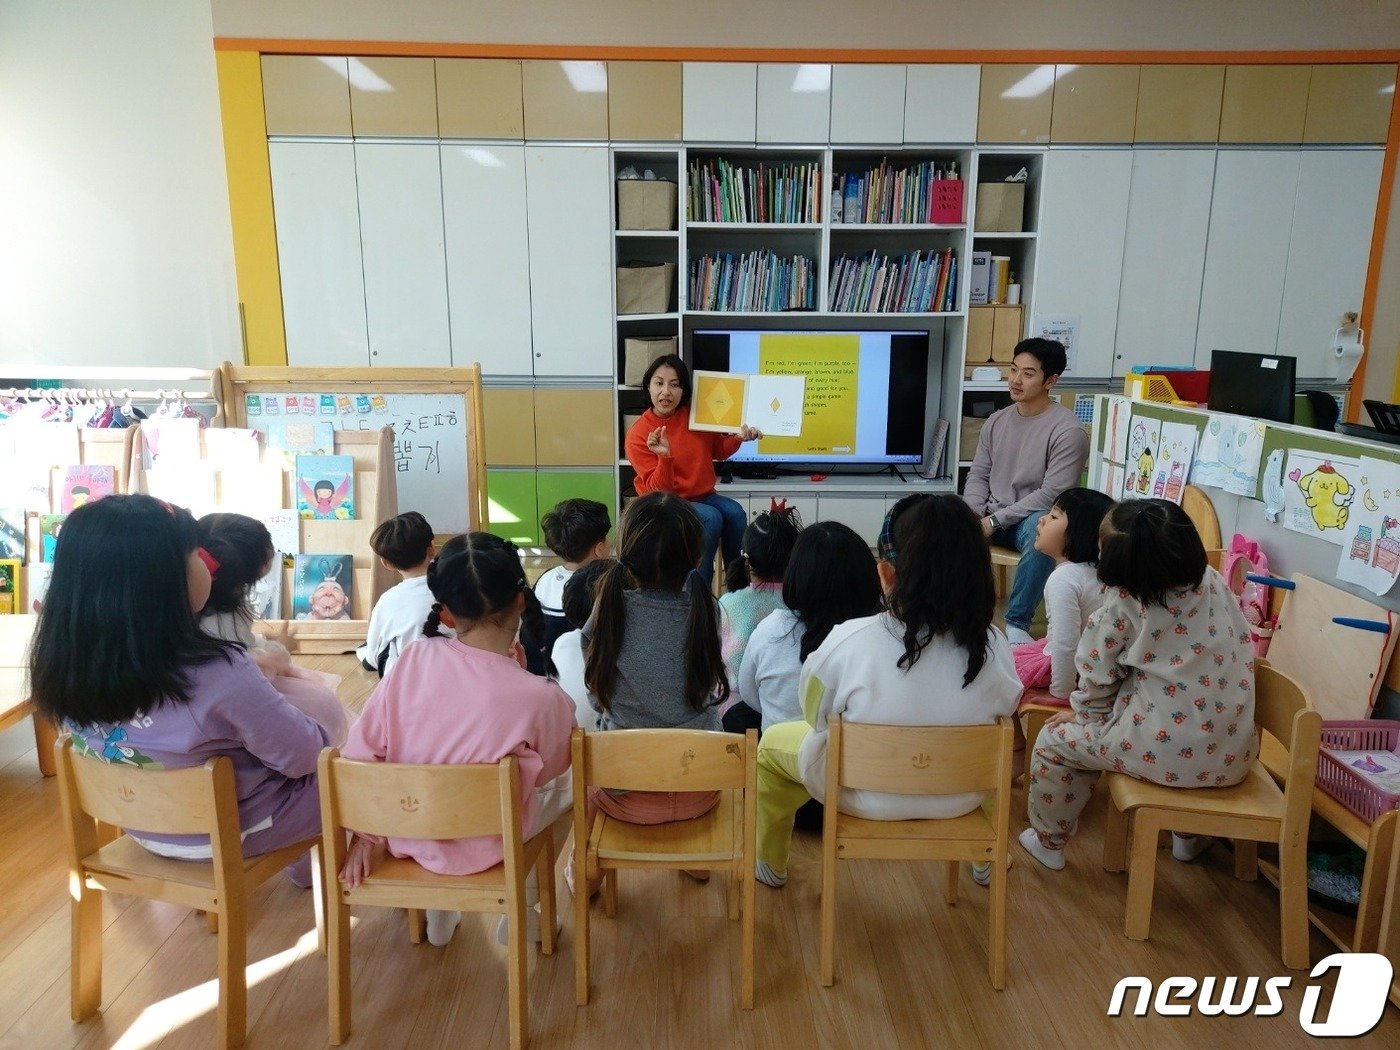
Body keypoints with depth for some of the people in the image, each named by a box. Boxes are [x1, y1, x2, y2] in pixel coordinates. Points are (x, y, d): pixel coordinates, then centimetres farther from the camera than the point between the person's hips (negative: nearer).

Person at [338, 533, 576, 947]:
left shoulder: (413, 659, -17)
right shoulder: (541, 698, -25)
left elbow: (361, 751, -11)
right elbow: (546, 772, -5)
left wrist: (363, 835, 3)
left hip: (405, 837, 3)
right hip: (481, 850, -3)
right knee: (570, 782, 23)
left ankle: (439, 913, 42)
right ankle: (523, 908, 32)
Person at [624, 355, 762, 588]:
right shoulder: (638, 434, -16)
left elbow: (719, 451, 14)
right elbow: (657, 490, -19)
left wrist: (739, 438, -7)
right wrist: (665, 457, -37)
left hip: (703, 496, 5)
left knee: (735, 513, -23)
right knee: (711, 518, -29)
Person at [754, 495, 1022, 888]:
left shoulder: (850, 640, -29)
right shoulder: (992, 645, -21)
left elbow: (815, 715, -12)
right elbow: (1005, 706, -1)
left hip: (865, 795, -2)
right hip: (960, 798, 3)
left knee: (773, 741, 24)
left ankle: (769, 863, 42)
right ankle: (985, 860, 53)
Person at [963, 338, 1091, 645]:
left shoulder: (1067, 430, -12)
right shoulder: (996, 421, 7)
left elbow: (1051, 494, -17)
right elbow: (978, 476, 10)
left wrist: (995, 520, -20)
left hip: (1032, 519, -5)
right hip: (989, 517, 5)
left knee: (1040, 529, -40)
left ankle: (1017, 622, -24)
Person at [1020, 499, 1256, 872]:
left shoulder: (1122, 606, -14)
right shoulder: (1213, 581, 0)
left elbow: (1097, 681, -6)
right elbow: (1241, 645, 13)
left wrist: (1081, 714, 16)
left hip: (1164, 752, -6)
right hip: (1232, 755, 6)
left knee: (1054, 740, 15)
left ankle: (1049, 841, 33)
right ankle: (1190, 835, 51)